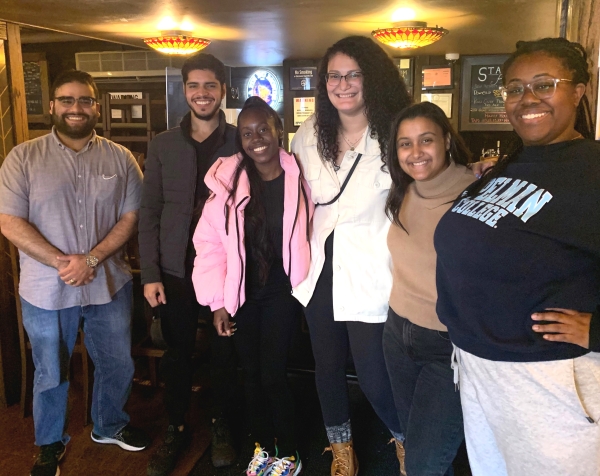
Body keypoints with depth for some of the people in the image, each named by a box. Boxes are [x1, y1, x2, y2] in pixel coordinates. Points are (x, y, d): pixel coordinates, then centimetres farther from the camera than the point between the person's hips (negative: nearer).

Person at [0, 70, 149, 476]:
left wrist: (92, 259, -16)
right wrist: (61, 261, -17)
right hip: (46, 290, -1)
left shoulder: (120, 159, 1)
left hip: (109, 285, 2)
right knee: (51, 374, 16)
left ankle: (110, 425, 44)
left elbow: (130, 217, -3)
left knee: (118, 365, 17)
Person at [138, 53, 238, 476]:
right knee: (177, 354, 13)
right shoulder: (163, 145, 3)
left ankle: (222, 426, 34)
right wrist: (150, 274, -4)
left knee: (224, 353, 12)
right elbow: (149, 213, 2)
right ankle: (177, 428, 34)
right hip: (176, 271, 2)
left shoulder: (241, 142, -1)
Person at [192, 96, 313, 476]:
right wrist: (218, 302, -6)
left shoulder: (298, 178, -7)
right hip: (242, 292, 2)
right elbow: (210, 242, -5)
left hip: (282, 292, -2)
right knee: (251, 373, 13)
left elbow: (313, 234, -3)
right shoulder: (228, 178, -6)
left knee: (273, 374, 0)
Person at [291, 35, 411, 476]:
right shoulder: (309, 135, 5)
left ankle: (405, 440, 32)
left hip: (370, 275, -5)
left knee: (374, 379, -1)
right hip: (322, 271, 5)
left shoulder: (396, 133, -11)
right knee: (327, 367, 17)